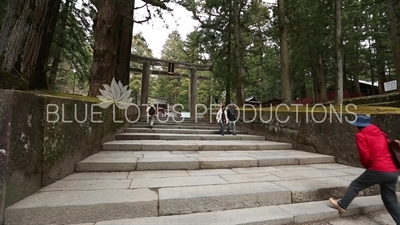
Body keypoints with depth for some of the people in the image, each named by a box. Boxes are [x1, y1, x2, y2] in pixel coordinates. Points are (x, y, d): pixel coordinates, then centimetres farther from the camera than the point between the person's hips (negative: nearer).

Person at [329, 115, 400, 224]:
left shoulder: (361, 135, -4)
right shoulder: (380, 133, 18)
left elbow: (364, 156, -9)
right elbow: (388, 150, 22)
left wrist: (366, 165, 12)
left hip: (378, 170, -7)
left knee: (355, 185, 10)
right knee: (391, 201, 16)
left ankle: (342, 205, 18)